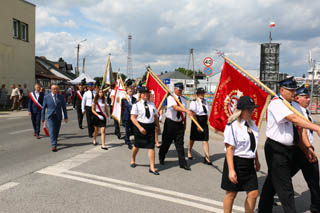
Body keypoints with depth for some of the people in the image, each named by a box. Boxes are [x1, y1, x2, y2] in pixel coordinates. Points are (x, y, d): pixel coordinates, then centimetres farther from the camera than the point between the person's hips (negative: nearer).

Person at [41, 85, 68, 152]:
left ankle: (54, 141, 35)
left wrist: (66, 117, 0)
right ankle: (53, 145, -11)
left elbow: (64, 108, 5)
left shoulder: (61, 97, 2)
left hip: (58, 116, 2)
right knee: (52, 131, -11)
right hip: (50, 116, -2)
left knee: (57, 131, 12)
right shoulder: (46, 97, -2)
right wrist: (42, 118, 2)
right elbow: (43, 108, 2)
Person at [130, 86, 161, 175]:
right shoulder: (136, 105, -6)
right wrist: (140, 127, -20)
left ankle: (152, 167, 5)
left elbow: (155, 116, 15)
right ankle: (132, 160, 44)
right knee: (137, 146, 14)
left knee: (151, 147, -2)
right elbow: (133, 118, -11)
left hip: (151, 127, 3)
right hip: (140, 126, -3)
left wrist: (158, 126, 10)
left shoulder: (152, 104, 8)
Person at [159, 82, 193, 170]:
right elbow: (175, 107, -30)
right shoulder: (170, 98, -11)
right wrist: (187, 110, -44)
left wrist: (185, 124, 11)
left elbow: (184, 113, 13)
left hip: (180, 123, 4)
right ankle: (161, 158, 31)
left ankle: (183, 163, 8)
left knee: (180, 144, 4)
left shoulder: (183, 99, 7)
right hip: (170, 123, -4)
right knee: (166, 142, 8)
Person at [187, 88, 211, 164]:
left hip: (204, 123, 4)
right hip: (196, 122, -4)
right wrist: (197, 125, -17)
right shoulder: (194, 102, -12)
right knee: (192, 139, 13)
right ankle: (189, 152, 37)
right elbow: (193, 115, -16)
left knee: (205, 140, -1)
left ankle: (207, 157, 0)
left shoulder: (205, 102, 8)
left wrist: (206, 122, 5)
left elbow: (207, 114, 13)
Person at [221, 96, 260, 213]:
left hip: (249, 163, 7)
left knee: (253, 194, 8)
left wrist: (256, 160, 23)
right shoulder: (232, 125, -17)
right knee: (231, 194, 9)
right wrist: (231, 170, -23)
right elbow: (229, 149, -20)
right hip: (236, 162, -6)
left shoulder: (252, 124, 6)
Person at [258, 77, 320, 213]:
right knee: (285, 188, -3)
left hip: (289, 149, 8)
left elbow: (299, 126, 10)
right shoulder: (276, 103, -15)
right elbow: (294, 119, -28)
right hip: (277, 150, -8)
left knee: (272, 182, 19)